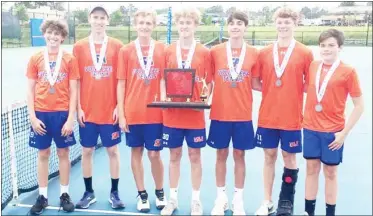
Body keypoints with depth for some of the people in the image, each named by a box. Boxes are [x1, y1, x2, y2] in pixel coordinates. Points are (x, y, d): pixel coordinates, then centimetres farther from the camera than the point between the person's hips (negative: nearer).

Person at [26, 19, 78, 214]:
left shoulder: (70, 59, -1)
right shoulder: (35, 59, 4)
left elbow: (73, 91, -2)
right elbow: (30, 90, 4)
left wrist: (70, 118, -8)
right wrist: (32, 116, -5)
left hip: (62, 113, -1)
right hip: (41, 114, 1)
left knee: (63, 154, 7)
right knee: (43, 155, 9)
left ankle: (64, 195, 20)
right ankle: (42, 197, 20)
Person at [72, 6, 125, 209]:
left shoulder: (117, 45, 1)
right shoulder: (79, 46, 3)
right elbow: (76, 80, 3)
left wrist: (119, 105, -5)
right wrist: (78, 107, -3)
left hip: (111, 110, -1)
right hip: (87, 110, 1)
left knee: (113, 150, 6)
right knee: (86, 151, 9)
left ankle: (114, 193, 19)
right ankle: (89, 192, 23)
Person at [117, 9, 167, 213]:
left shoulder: (162, 49, 1)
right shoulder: (125, 51, 1)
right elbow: (121, 83, 1)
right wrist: (121, 113, -3)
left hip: (155, 112, 0)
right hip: (132, 113, 1)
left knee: (155, 154, 5)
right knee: (136, 152, 10)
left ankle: (160, 193, 26)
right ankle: (142, 194, 25)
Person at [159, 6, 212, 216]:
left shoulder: (204, 52, 0)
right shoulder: (168, 51, 5)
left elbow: (208, 83, 2)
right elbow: (163, 79, 9)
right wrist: (163, 98, -7)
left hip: (195, 114, -1)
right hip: (172, 114, 2)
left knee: (195, 156, 8)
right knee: (174, 155, 12)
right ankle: (173, 198, 26)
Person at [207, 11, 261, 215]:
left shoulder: (254, 53, 1)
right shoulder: (215, 51, 0)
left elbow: (254, 83, 7)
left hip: (243, 114, 0)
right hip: (220, 113, 0)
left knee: (239, 155, 9)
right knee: (221, 154, 9)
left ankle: (238, 198, 22)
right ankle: (221, 197, 23)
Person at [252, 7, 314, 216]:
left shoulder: (305, 53, -2)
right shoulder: (264, 53, 4)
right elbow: (255, 82, 8)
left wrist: (293, 89, -11)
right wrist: (271, 88, -6)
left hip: (292, 117, -2)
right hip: (267, 116, 2)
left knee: (289, 157, 8)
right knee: (269, 156, 10)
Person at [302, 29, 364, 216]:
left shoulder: (348, 71, -10)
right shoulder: (313, 66, 3)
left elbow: (359, 105, -7)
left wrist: (344, 132, -11)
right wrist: (305, 118, 6)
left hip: (333, 131, -4)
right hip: (310, 128, 4)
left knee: (330, 172, 8)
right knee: (311, 169, 12)